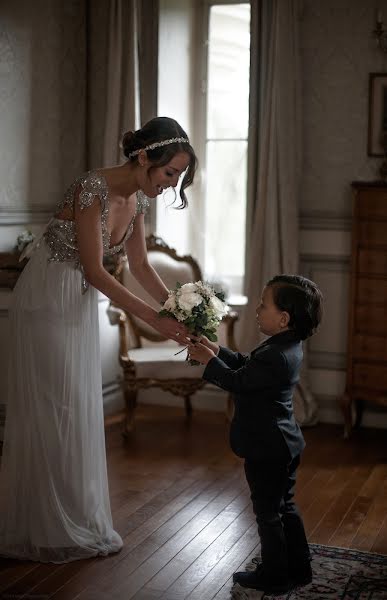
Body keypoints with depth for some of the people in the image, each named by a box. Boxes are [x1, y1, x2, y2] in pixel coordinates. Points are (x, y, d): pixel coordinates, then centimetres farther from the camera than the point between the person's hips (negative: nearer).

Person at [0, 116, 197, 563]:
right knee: (50, 410, -1)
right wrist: (152, 318, -25)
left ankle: (78, 520, 24)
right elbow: (95, 271, -25)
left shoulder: (137, 199, 1)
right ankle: (45, 527, 13)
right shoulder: (93, 189, -25)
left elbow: (140, 265, 8)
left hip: (83, 303, 8)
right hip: (47, 300, -8)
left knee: (81, 410, 12)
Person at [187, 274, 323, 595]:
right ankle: (298, 569, 33)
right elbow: (247, 364, 12)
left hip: (266, 450, -10)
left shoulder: (274, 357, -29)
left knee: (268, 514, 7)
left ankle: (274, 577, 21)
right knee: (285, 508, 21)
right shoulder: (290, 347, 2)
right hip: (285, 445, 10)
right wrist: (217, 350, 9)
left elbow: (237, 381, -18)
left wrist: (208, 361, -5)